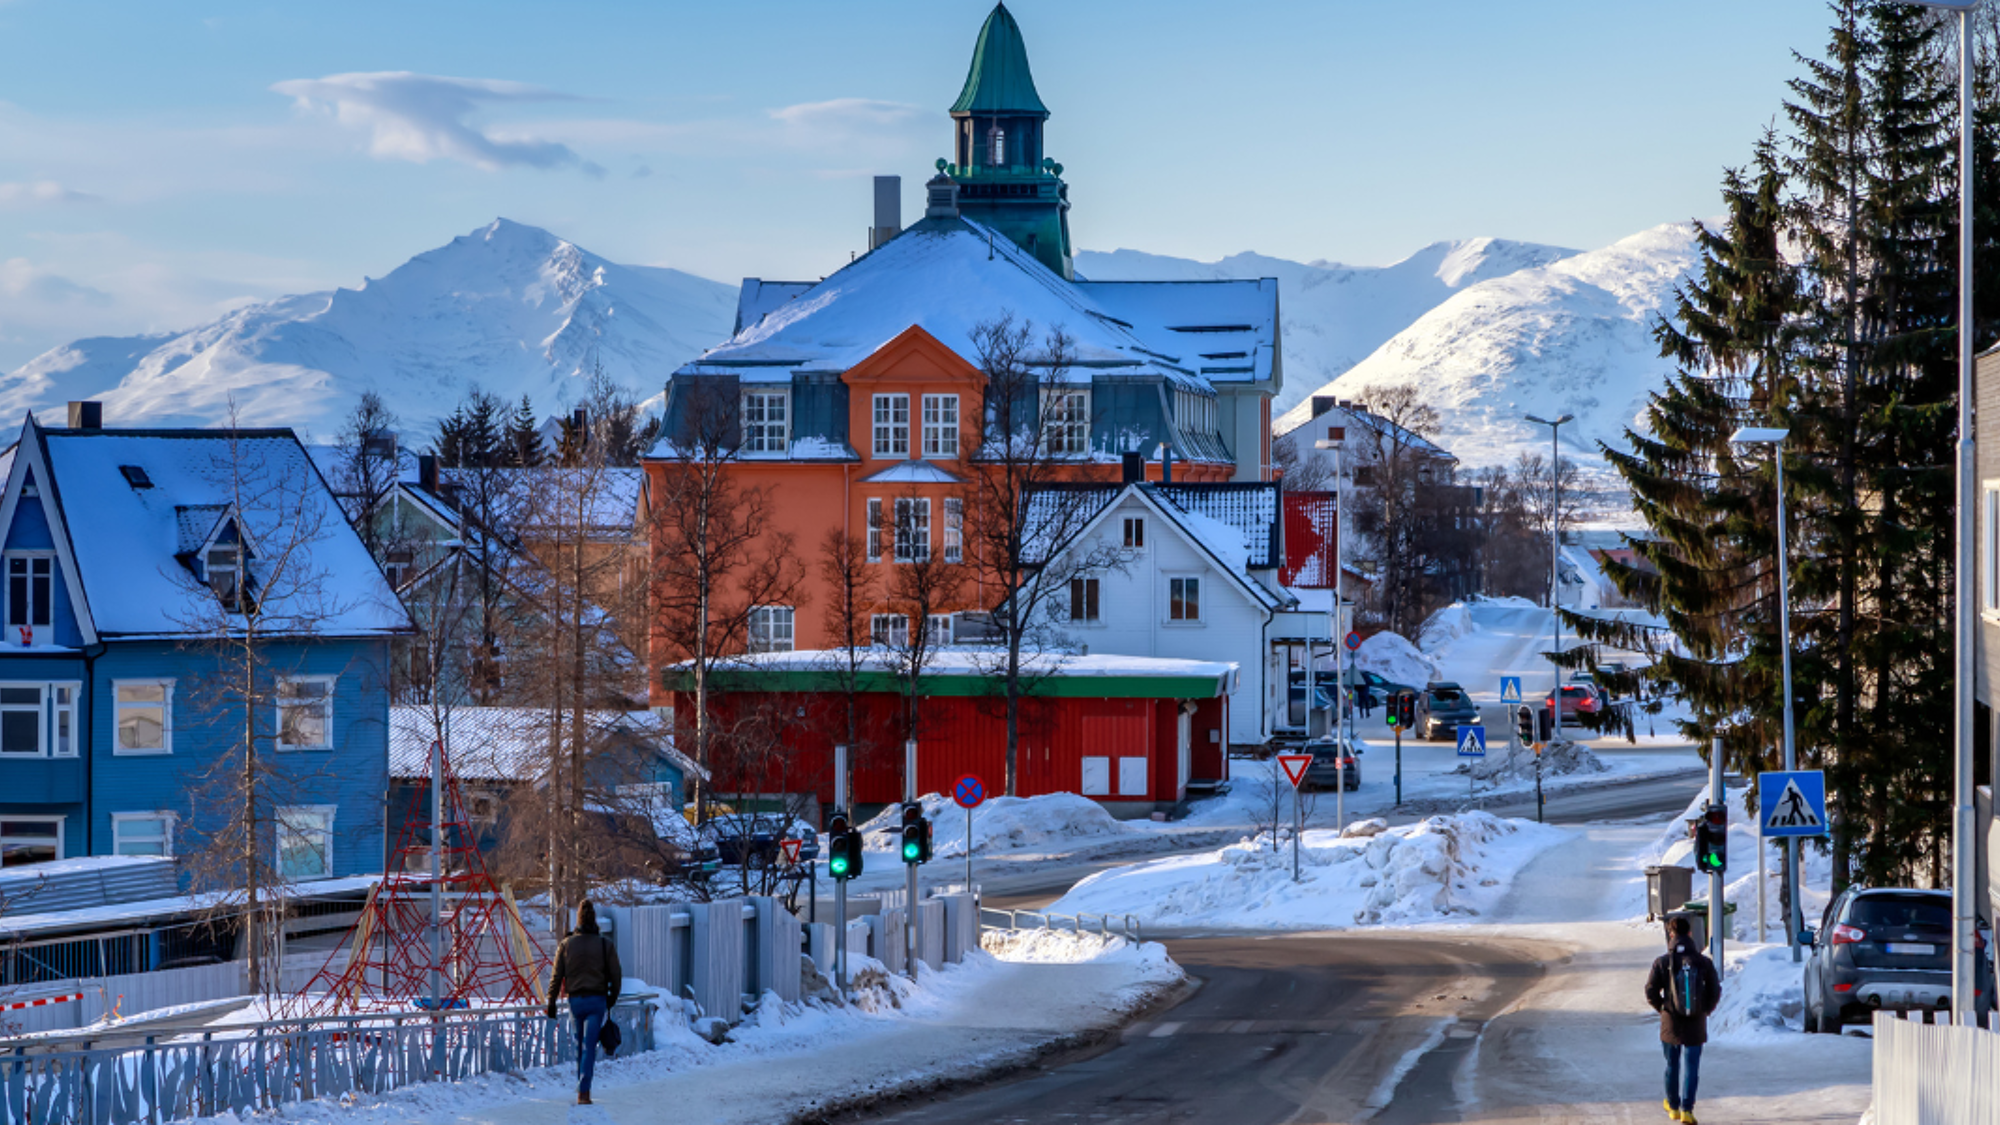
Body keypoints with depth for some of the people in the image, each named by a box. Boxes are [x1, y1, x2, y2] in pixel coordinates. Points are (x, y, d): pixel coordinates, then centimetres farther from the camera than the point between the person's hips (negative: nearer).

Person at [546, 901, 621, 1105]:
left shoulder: (566, 944, -2)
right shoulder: (605, 945, -4)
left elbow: (556, 976, -1)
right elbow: (616, 976, 0)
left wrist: (551, 1002, 6)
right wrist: (612, 997, 17)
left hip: (575, 1000, 2)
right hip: (597, 1000, -2)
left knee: (579, 1045, 17)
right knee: (589, 1046, -4)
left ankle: (582, 1088, 25)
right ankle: (583, 1092, -14)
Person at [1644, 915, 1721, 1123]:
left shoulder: (1662, 963, -8)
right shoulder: (1704, 962, -6)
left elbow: (1651, 992, -8)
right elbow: (1715, 992, -3)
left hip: (1671, 1024, 0)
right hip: (1696, 1026, 0)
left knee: (1672, 1066, 17)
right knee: (1691, 1067, 2)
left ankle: (1673, 1107, 30)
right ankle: (1686, 1110, -8)